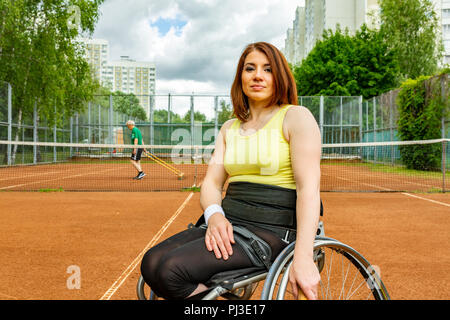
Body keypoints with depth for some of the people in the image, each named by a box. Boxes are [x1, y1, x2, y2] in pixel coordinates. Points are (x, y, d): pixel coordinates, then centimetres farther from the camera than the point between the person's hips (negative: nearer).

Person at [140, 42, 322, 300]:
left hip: (273, 230, -6)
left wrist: (304, 258, -22)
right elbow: (212, 182, 11)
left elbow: (309, 187, -12)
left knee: (171, 268, -24)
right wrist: (214, 214, -13)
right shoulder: (229, 128, 19)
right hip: (228, 225, 7)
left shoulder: (296, 117, -1)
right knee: (152, 262, -16)